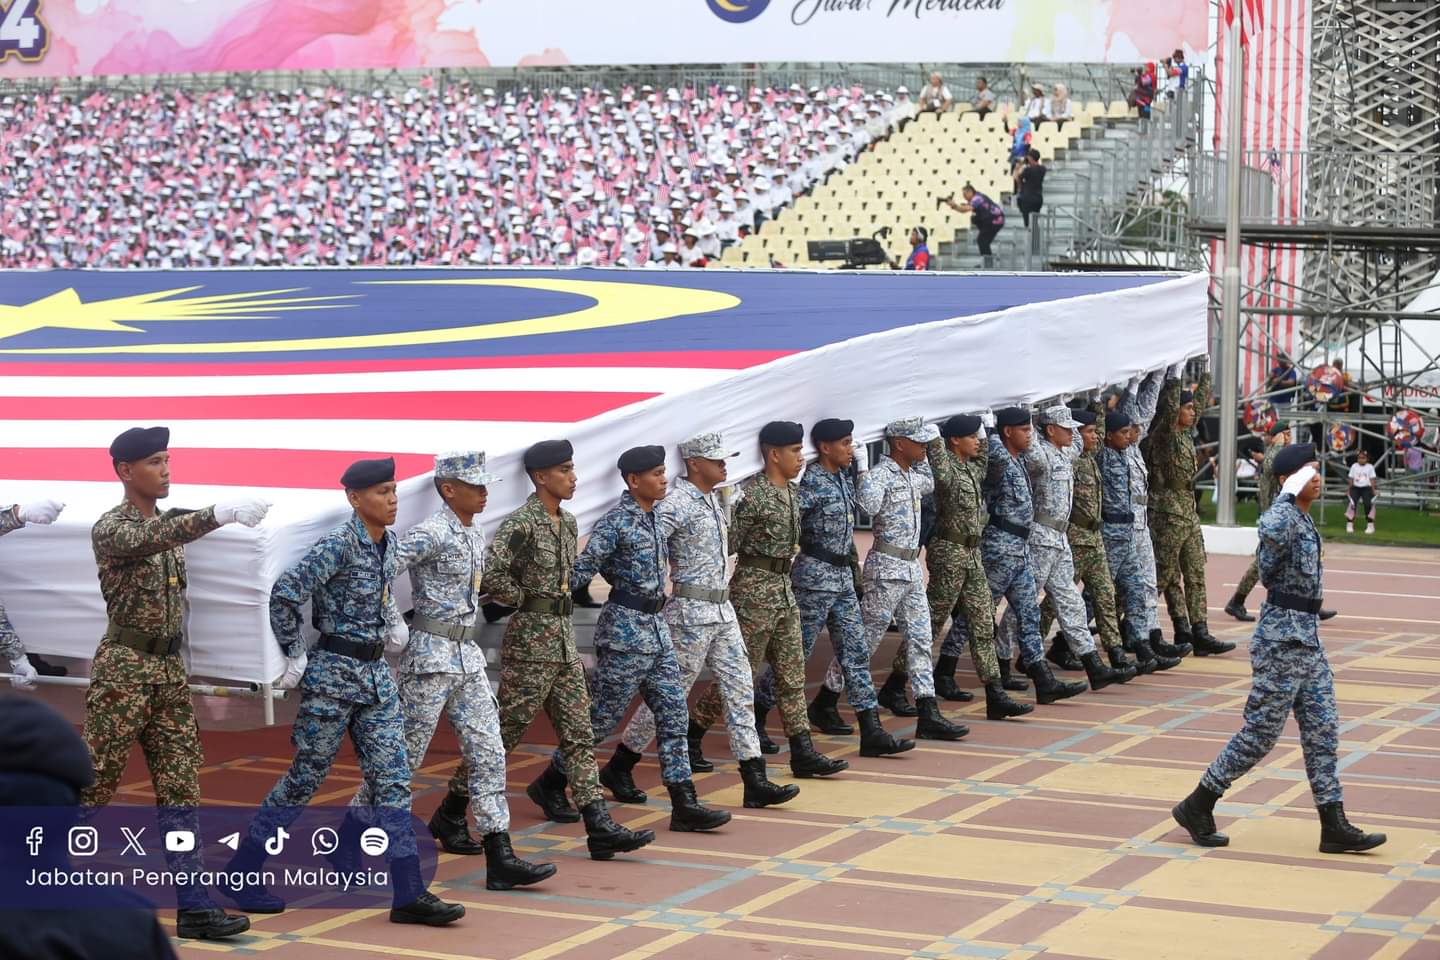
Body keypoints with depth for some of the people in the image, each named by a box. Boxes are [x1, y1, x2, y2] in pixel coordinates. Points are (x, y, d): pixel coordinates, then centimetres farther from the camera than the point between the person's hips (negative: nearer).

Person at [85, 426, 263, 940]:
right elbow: (146, 541, -33)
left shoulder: (172, 520, 12)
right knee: (92, 784, -1)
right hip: (124, 666, -7)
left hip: (171, 667, 7)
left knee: (181, 788, 2)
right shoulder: (110, 527, -12)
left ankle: (193, 906, 2)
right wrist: (219, 514, -43)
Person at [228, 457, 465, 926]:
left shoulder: (388, 543, 7)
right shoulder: (337, 546, -17)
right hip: (334, 674, -7)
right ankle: (242, 872, 17)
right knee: (306, 777, 2)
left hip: (377, 674, 7)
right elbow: (284, 594, -23)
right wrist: (295, 656, -16)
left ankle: (408, 895, 0)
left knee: (392, 779, 1)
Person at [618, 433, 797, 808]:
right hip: (691, 611, -9)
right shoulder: (677, 503, -16)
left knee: (740, 690, 4)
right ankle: (618, 769, 13)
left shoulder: (712, 500, 12)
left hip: (722, 608, 9)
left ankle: (755, 781, 4)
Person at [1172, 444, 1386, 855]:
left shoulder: (1305, 520, 14)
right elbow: (1272, 532, -43)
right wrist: (1290, 494, -29)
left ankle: (1334, 826, 10)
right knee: (1261, 732, -3)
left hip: (1307, 637, 9)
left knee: (1323, 731, 7)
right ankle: (1196, 807, 9)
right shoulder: (1284, 516, -16)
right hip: (1282, 638, -9)